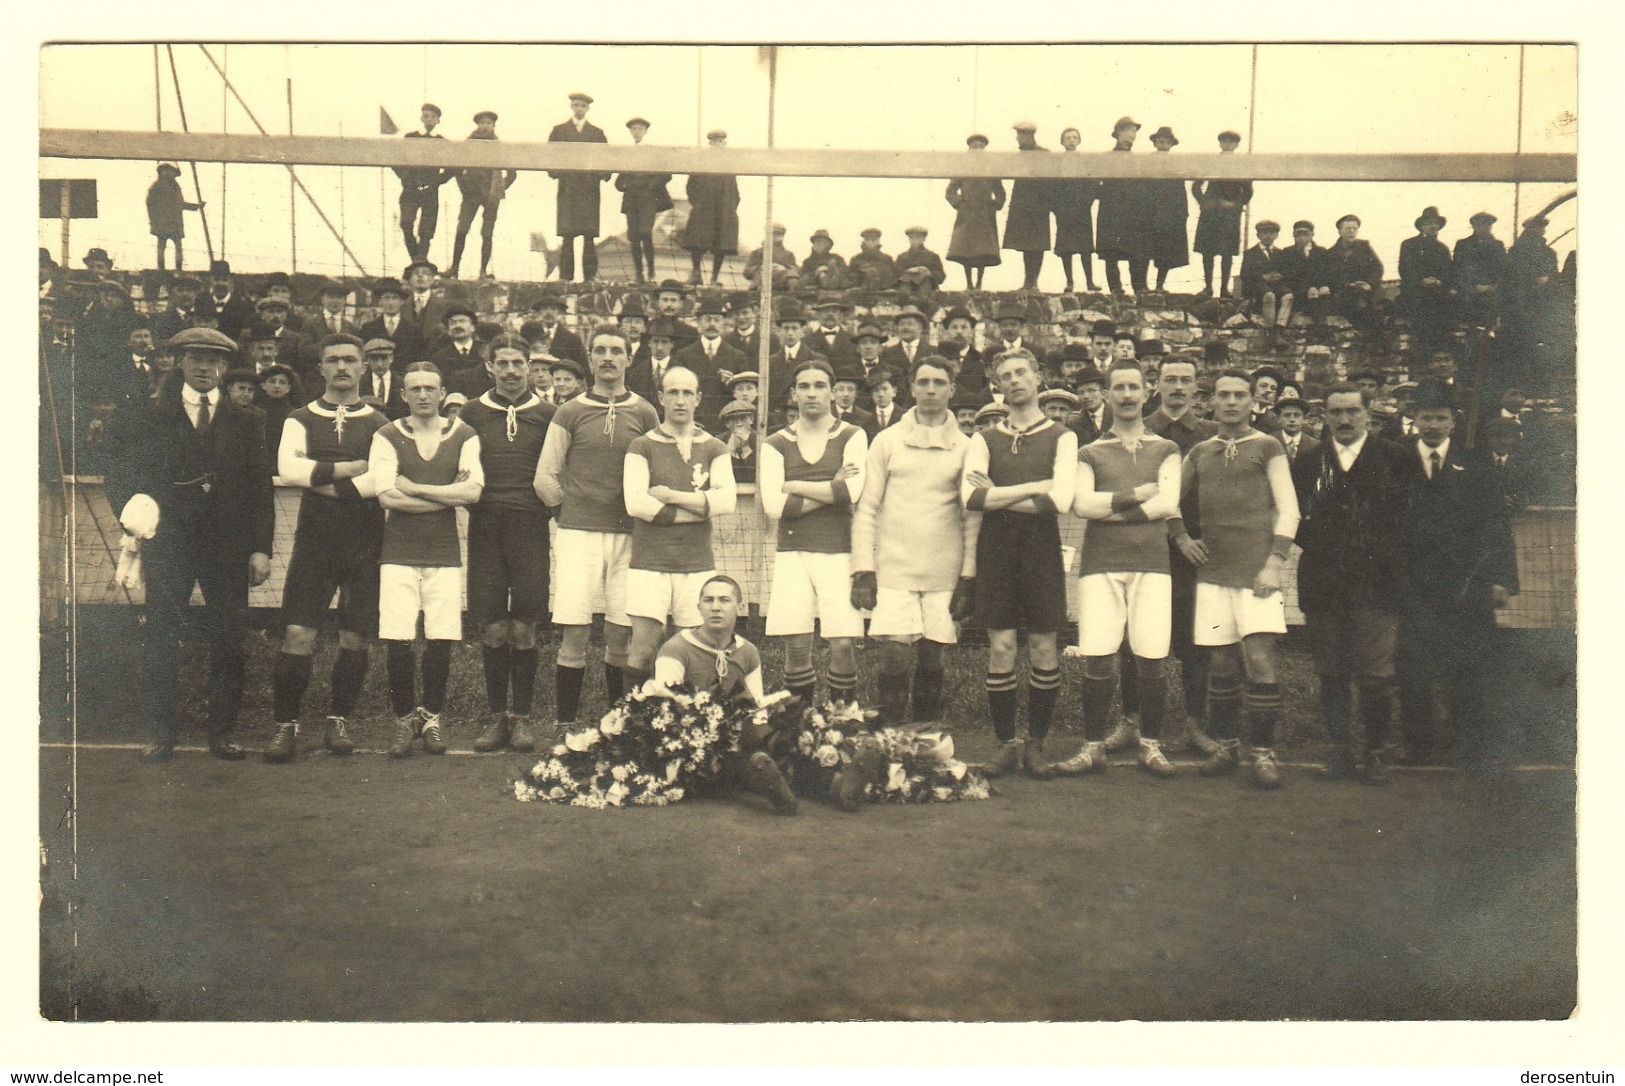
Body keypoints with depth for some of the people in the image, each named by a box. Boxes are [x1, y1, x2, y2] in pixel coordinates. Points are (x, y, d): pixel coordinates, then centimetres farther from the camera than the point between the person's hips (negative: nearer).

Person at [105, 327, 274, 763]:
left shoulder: (246, 423, 12)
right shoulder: (145, 417, 10)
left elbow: (260, 490, 9)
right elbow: (119, 473, 5)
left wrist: (261, 548, 1)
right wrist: (133, 501, -16)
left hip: (228, 546, 1)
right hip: (167, 543, -1)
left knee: (228, 640, 0)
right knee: (162, 638, -1)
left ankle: (221, 732, 10)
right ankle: (162, 734, 8)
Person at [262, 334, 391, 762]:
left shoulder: (379, 424, 7)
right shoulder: (300, 420, 9)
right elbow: (289, 469, -8)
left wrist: (322, 481, -11)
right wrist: (347, 470, -10)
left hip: (364, 539, 0)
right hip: (314, 538, 0)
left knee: (355, 636, 4)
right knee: (298, 634, -7)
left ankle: (339, 720, 19)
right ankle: (286, 725, 3)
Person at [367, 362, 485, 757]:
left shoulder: (463, 436, 7)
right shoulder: (387, 437, 5)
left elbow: (473, 490, -8)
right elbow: (386, 496, -9)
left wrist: (415, 488, -8)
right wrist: (449, 496, -8)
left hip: (444, 552, 1)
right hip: (399, 551, -1)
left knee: (441, 641, -1)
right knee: (397, 642, -5)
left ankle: (432, 718, 15)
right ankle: (404, 720, 10)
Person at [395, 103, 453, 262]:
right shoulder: (409, 138, 11)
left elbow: (453, 167, 11)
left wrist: (438, 179, 0)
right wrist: (404, 176, 4)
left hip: (430, 191, 0)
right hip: (410, 190, 0)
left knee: (425, 233, -4)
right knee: (406, 225, -13)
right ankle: (415, 260, 2)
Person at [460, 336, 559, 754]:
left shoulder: (546, 414, 9)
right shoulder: (472, 412, 11)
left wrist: (551, 502, 0)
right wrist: (472, 493, 1)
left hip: (530, 526, -1)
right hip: (485, 526, 1)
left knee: (523, 628, -2)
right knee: (492, 628, 0)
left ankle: (522, 716, 9)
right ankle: (496, 716, 11)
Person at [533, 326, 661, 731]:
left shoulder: (644, 414, 8)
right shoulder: (570, 413, 5)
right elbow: (545, 476, 7)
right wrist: (572, 510, 6)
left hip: (627, 534, 1)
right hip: (579, 532, -1)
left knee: (621, 635, 2)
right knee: (575, 634, -6)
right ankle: (565, 725, 2)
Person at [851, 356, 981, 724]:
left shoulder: (965, 447, 7)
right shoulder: (887, 441, 6)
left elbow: (972, 517, 8)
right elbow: (866, 508, 5)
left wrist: (969, 577, 1)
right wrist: (863, 569, -3)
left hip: (945, 572, 1)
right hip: (894, 568, -1)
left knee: (931, 656, 4)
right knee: (895, 654, -9)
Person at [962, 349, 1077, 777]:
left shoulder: (1061, 437, 5)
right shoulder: (985, 439, 9)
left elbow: (1059, 500, -12)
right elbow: (971, 496, -8)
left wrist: (998, 496, -8)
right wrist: (1033, 488, -10)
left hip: (1041, 549, -1)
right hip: (996, 549, 1)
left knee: (1043, 649, 2)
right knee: (1001, 649, 1)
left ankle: (1036, 745, 13)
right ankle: (1006, 744, 11)